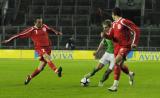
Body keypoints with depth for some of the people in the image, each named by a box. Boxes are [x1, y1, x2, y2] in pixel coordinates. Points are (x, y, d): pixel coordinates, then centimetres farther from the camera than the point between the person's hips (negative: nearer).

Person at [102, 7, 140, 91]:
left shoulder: (124, 22, -14)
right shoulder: (114, 24, 10)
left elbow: (136, 30, -13)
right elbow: (110, 35, 11)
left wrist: (134, 43, -18)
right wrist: (105, 34, -11)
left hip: (125, 46, -9)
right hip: (117, 46, 9)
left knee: (117, 62, -24)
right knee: (120, 65, 16)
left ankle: (115, 85, -23)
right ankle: (130, 74, 49)